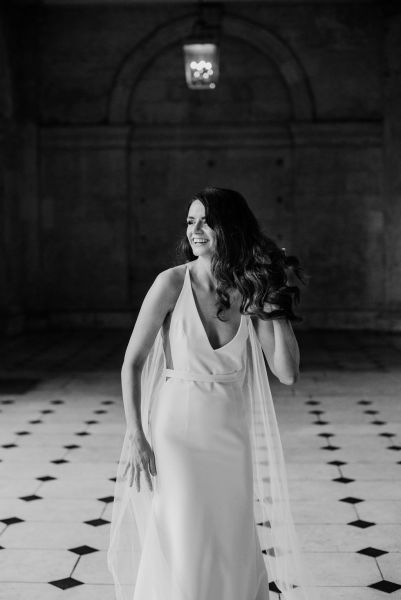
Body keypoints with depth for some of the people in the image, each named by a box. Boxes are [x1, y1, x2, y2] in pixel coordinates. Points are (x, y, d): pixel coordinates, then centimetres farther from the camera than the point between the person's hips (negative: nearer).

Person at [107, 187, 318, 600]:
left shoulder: (250, 290, -2)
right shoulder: (172, 283, -10)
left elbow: (287, 373, -6)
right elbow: (132, 363, -5)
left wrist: (275, 309, -10)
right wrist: (136, 437, -10)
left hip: (232, 437, 3)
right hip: (177, 431, -3)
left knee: (232, 554, 11)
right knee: (183, 549, -5)